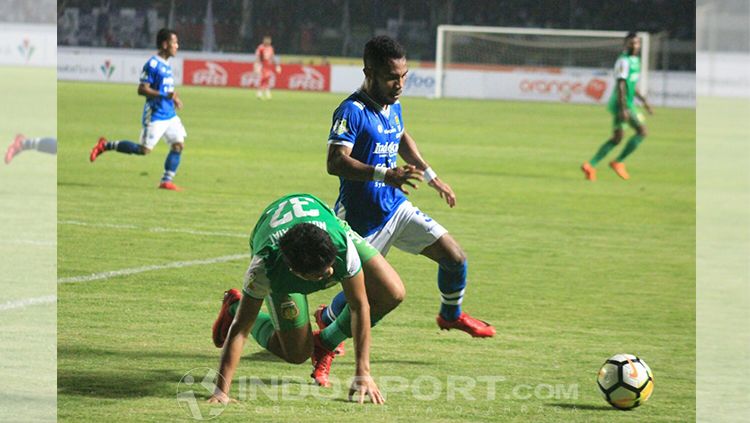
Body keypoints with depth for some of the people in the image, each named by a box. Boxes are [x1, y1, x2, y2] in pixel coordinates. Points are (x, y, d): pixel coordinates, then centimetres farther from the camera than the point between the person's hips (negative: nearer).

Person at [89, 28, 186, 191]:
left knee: (178, 144, -1)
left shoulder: (167, 64, 13)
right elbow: (142, 89, -19)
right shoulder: (152, 64, -15)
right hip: (155, 115, -9)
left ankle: (166, 181, 5)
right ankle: (105, 145, 9)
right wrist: (165, 95, -27)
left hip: (169, 115, 9)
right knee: (144, 150, -4)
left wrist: (174, 98, 11)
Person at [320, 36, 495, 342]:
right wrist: (385, 175, -45)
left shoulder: (393, 106, 6)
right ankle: (325, 320, 35)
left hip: (397, 208, 7)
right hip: (362, 221, -7)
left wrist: (431, 177, 26)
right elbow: (336, 162, -34)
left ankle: (451, 315, 30)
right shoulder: (352, 111, -22)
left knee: (455, 259, 3)